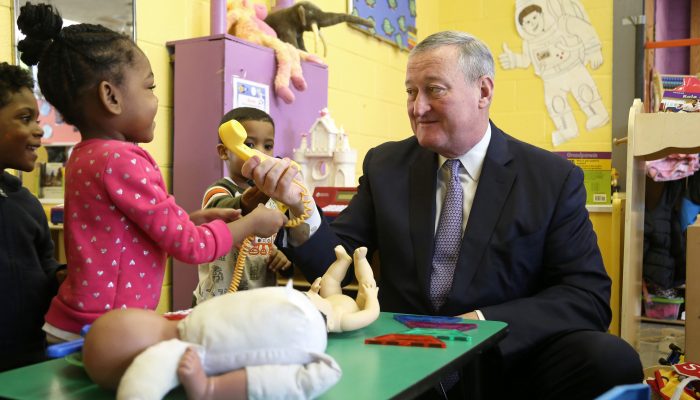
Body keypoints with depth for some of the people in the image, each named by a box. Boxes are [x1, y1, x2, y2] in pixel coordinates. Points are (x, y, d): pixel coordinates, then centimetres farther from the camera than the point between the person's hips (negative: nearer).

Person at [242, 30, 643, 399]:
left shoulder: (554, 179, 0)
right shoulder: (384, 166, 7)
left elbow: (590, 296, -6)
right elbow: (334, 264, 3)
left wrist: (482, 323, -19)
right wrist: (298, 205, -17)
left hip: (507, 362, 0)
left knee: (612, 360, -27)